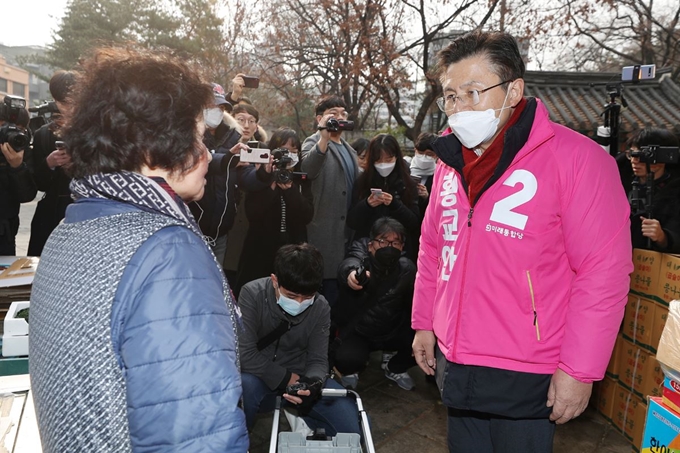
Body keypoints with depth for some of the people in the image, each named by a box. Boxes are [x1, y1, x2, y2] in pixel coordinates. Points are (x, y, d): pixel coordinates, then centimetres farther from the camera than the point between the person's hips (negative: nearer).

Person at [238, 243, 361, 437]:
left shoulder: (320, 307, -10)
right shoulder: (252, 294, -20)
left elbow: (317, 360, -7)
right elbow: (245, 354, -24)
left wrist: (313, 383, -30)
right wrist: (286, 378, -22)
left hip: (299, 378, 3)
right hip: (259, 377, -2)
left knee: (352, 423, -14)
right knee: (244, 385, -38)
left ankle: (299, 416, 12)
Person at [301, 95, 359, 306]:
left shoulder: (349, 149, 21)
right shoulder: (314, 143, -3)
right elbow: (306, 169, -26)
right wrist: (324, 137, -36)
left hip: (347, 232, 7)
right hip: (325, 232, -7)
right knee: (328, 288, -7)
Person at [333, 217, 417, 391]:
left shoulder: (407, 268, -9)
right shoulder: (362, 256, -20)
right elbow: (350, 263, -44)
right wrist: (351, 273, -68)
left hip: (393, 331, 3)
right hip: (356, 331, -3)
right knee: (347, 358, -32)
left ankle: (394, 367, 14)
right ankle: (351, 370, 9)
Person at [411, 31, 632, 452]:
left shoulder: (574, 156, -15)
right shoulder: (451, 162, 4)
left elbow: (604, 271, -15)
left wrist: (581, 370, -14)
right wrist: (424, 322, 12)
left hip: (525, 378, -5)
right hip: (455, 365, 6)